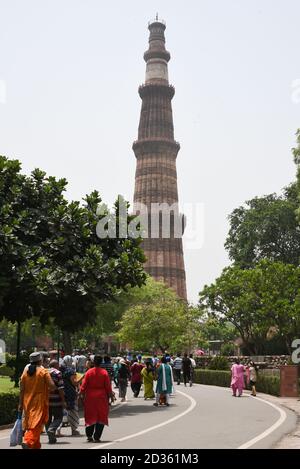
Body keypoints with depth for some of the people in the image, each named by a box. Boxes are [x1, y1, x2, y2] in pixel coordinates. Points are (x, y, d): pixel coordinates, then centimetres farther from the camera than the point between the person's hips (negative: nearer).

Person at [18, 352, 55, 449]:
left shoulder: (25, 372, 5)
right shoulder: (43, 372, -8)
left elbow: (21, 390, 4)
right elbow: (52, 386, -16)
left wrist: (21, 404, 8)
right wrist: (47, 389, 6)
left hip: (28, 402, 5)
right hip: (39, 402, -5)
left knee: (29, 423, 17)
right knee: (36, 424, -5)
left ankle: (36, 445, 25)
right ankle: (27, 442, -25)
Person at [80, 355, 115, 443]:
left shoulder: (89, 372, -3)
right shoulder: (104, 372, -6)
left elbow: (84, 385, -3)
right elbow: (108, 386, -3)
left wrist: (82, 394, 6)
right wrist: (111, 395, 6)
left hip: (90, 397, 1)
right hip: (101, 397, -1)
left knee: (90, 416, 14)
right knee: (101, 417, 7)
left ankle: (89, 435, 11)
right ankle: (96, 437, 4)